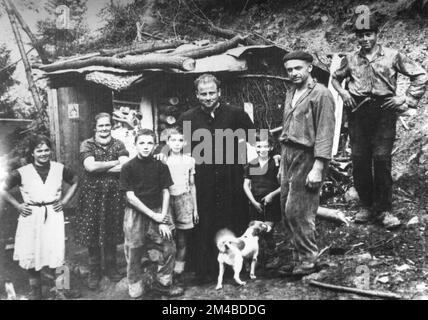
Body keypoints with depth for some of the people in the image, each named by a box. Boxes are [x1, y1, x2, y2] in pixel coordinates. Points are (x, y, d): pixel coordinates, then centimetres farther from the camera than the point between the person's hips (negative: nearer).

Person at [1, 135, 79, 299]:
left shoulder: (60, 168, -1)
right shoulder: (21, 173, -5)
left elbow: (75, 182, 15)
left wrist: (64, 200, 6)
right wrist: (17, 205, 0)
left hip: (54, 215, 0)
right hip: (31, 217, 0)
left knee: (56, 253, 1)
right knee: (31, 254, 8)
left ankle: (61, 287, 20)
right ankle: (35, 291, 26)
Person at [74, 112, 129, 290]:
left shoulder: (118, 145, 4)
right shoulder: (87, 144, 0)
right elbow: (90, 166, -17)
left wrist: (99, 167, -14)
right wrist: (115, 162, -11)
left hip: (114, 194, 1)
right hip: (92, 194, -1)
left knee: (112, 235, 10)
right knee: (93, 235, 5)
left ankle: (111, 267, 28)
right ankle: (94, 271, 21)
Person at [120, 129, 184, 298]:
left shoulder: (160, 166, 1)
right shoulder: (128, 167, -6)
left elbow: (165, 193, 2)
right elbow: (130, 196, -9)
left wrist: (163, 219, -5)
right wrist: (153, 215, -12)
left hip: (157, 212, 2)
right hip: (135, 214, -2)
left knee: (168, 249, 0)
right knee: (134, 253, 5)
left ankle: (161, 283, 21)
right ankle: (135, 287, 25)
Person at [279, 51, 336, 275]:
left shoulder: (321, 94, -8)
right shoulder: (291, 94, 16)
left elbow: (325, 133, -14)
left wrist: (318, 167, -20)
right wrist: (282, 162, 17)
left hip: (307, 157, -8)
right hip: (288, 155, 8)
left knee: (298, 211, -5)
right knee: (286, 209, 10)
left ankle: (308, 259, 12)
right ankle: (298, 252, 24)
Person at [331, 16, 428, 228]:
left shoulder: (392, 56, 5)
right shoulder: (350, 59, 12)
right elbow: (335, 78, 28)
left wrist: (408, 99, -2)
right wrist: (342, 92, 10)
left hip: (384, 110, -2)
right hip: (357, 111, 3)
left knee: (382, 159, -7)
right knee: (359, 160, 2)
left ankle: (383, 210, 4)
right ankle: (366, 206, 15)